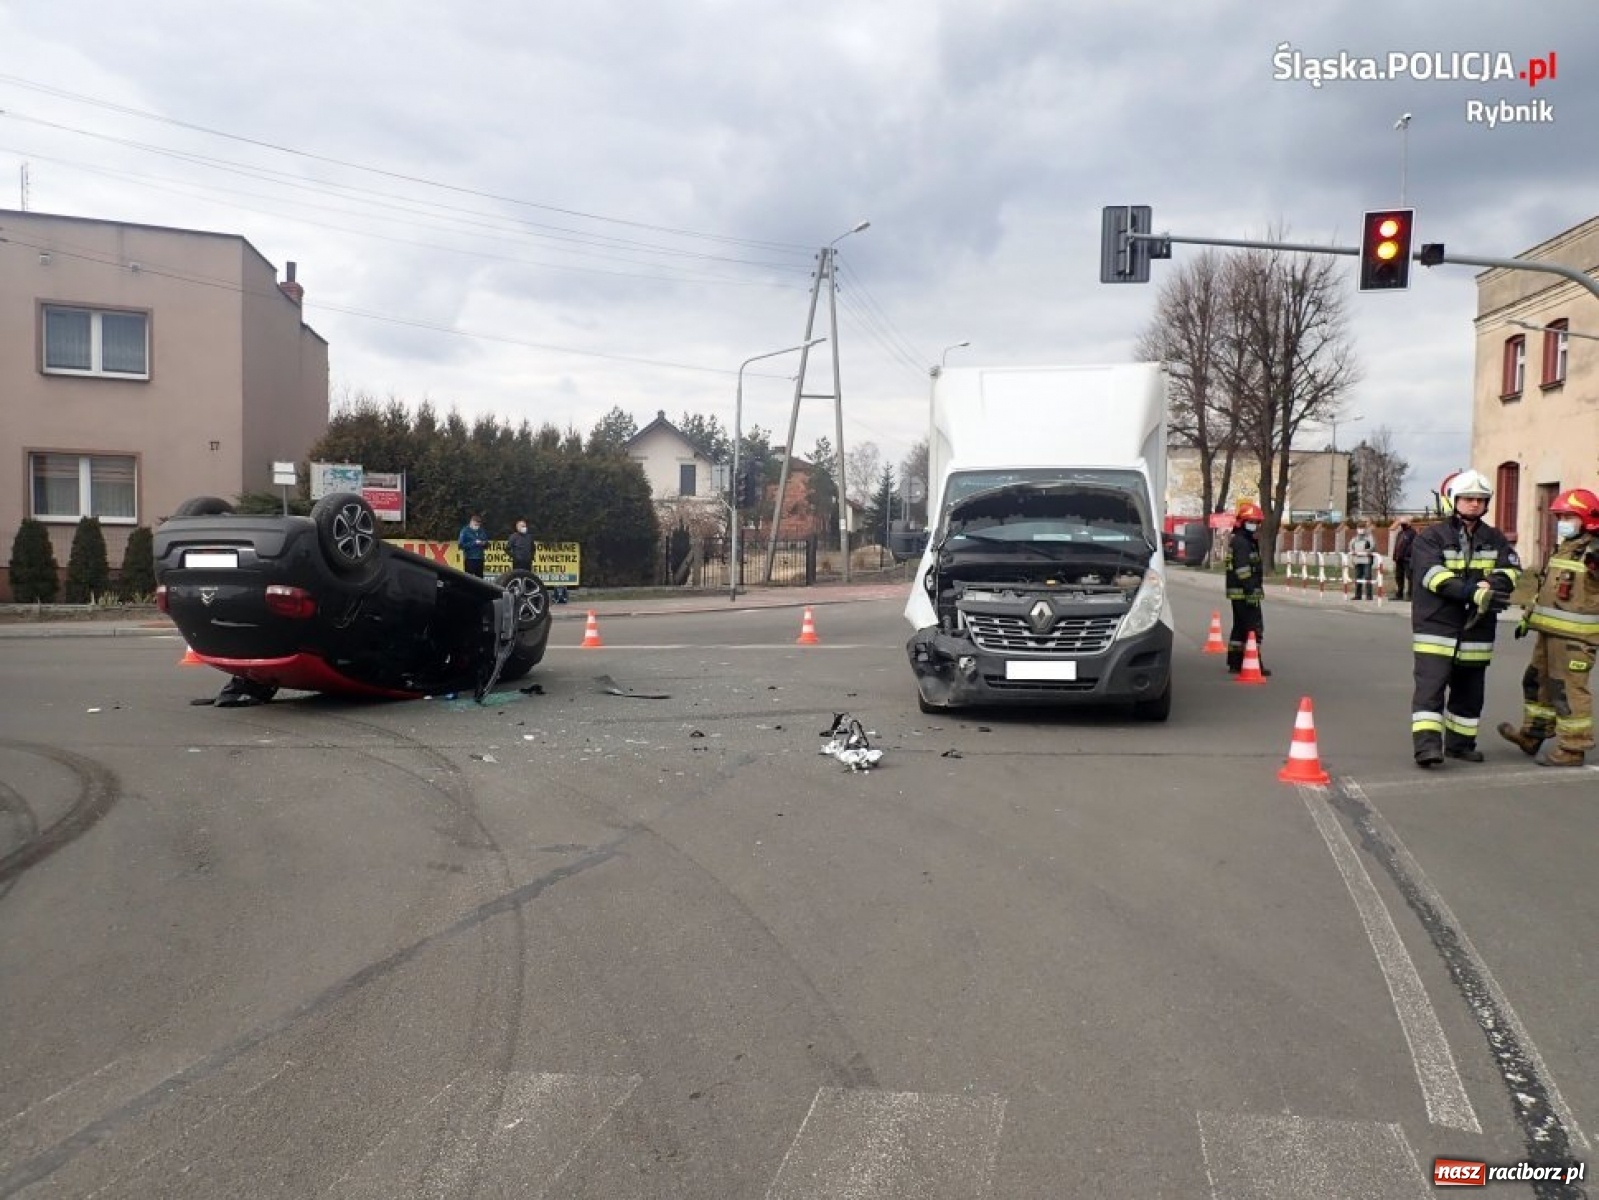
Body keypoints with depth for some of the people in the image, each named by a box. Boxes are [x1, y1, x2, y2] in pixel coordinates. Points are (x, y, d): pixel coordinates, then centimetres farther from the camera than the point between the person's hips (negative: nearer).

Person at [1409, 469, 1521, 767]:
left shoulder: (1494, 539, 13)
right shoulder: (1430, 537, -3)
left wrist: (1490, 585, -22)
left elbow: (1511, 569, 0)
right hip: (1435, 627, -5)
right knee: (1430, 687, -13)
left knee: (1469, 692, 14)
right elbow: (1433, 574, -17)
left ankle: (1460, 743, 27)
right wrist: (1474, 592, -28)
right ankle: (1427, 745, -15)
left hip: (1477, 629, 5)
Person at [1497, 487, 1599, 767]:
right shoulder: (1562, 549, 16)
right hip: (1549, 630, 10)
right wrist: (1529, 618, 25)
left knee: (1568, 690, -4)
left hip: (1574, 636, -10)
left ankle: (1572, 749, 6)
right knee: (1538, 681, 20)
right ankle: (1532, 735, 35)